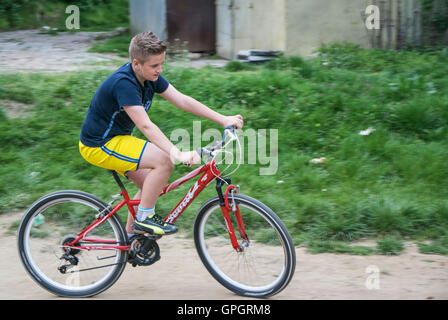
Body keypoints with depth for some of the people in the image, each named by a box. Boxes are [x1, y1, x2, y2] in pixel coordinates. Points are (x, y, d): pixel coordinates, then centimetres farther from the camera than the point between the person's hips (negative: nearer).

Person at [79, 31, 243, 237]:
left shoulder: (150, 76, -2)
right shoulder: (123, 83, -29)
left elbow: (182, 100, -2)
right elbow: (146, 126, -36)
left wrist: (224, 120, -8)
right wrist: (178, 154, -45)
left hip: (116, 138, 9)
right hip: (98, 145, -9)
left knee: (151, 185, 11)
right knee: (164, 161, -21)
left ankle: (130, 238, 22)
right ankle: (144, 217, -7)